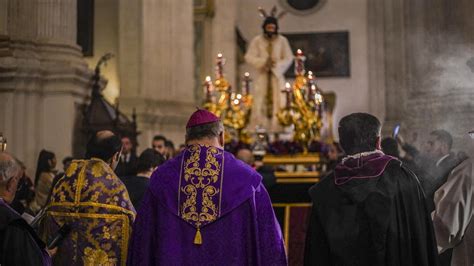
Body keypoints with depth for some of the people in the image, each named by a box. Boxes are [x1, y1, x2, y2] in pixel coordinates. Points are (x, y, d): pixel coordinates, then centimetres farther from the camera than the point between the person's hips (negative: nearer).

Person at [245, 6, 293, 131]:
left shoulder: (282, 40, 1)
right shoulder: (257, 40, 2)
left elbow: (289, 58, 0)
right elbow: (249, 57, -3)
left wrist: (277, 64, -17)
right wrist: (263, 61, -17)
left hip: (277, 75, 0)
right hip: (262, 76, 0)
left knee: (278, 103, -6)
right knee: (260, 102, -7)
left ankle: (278, 129, -5)